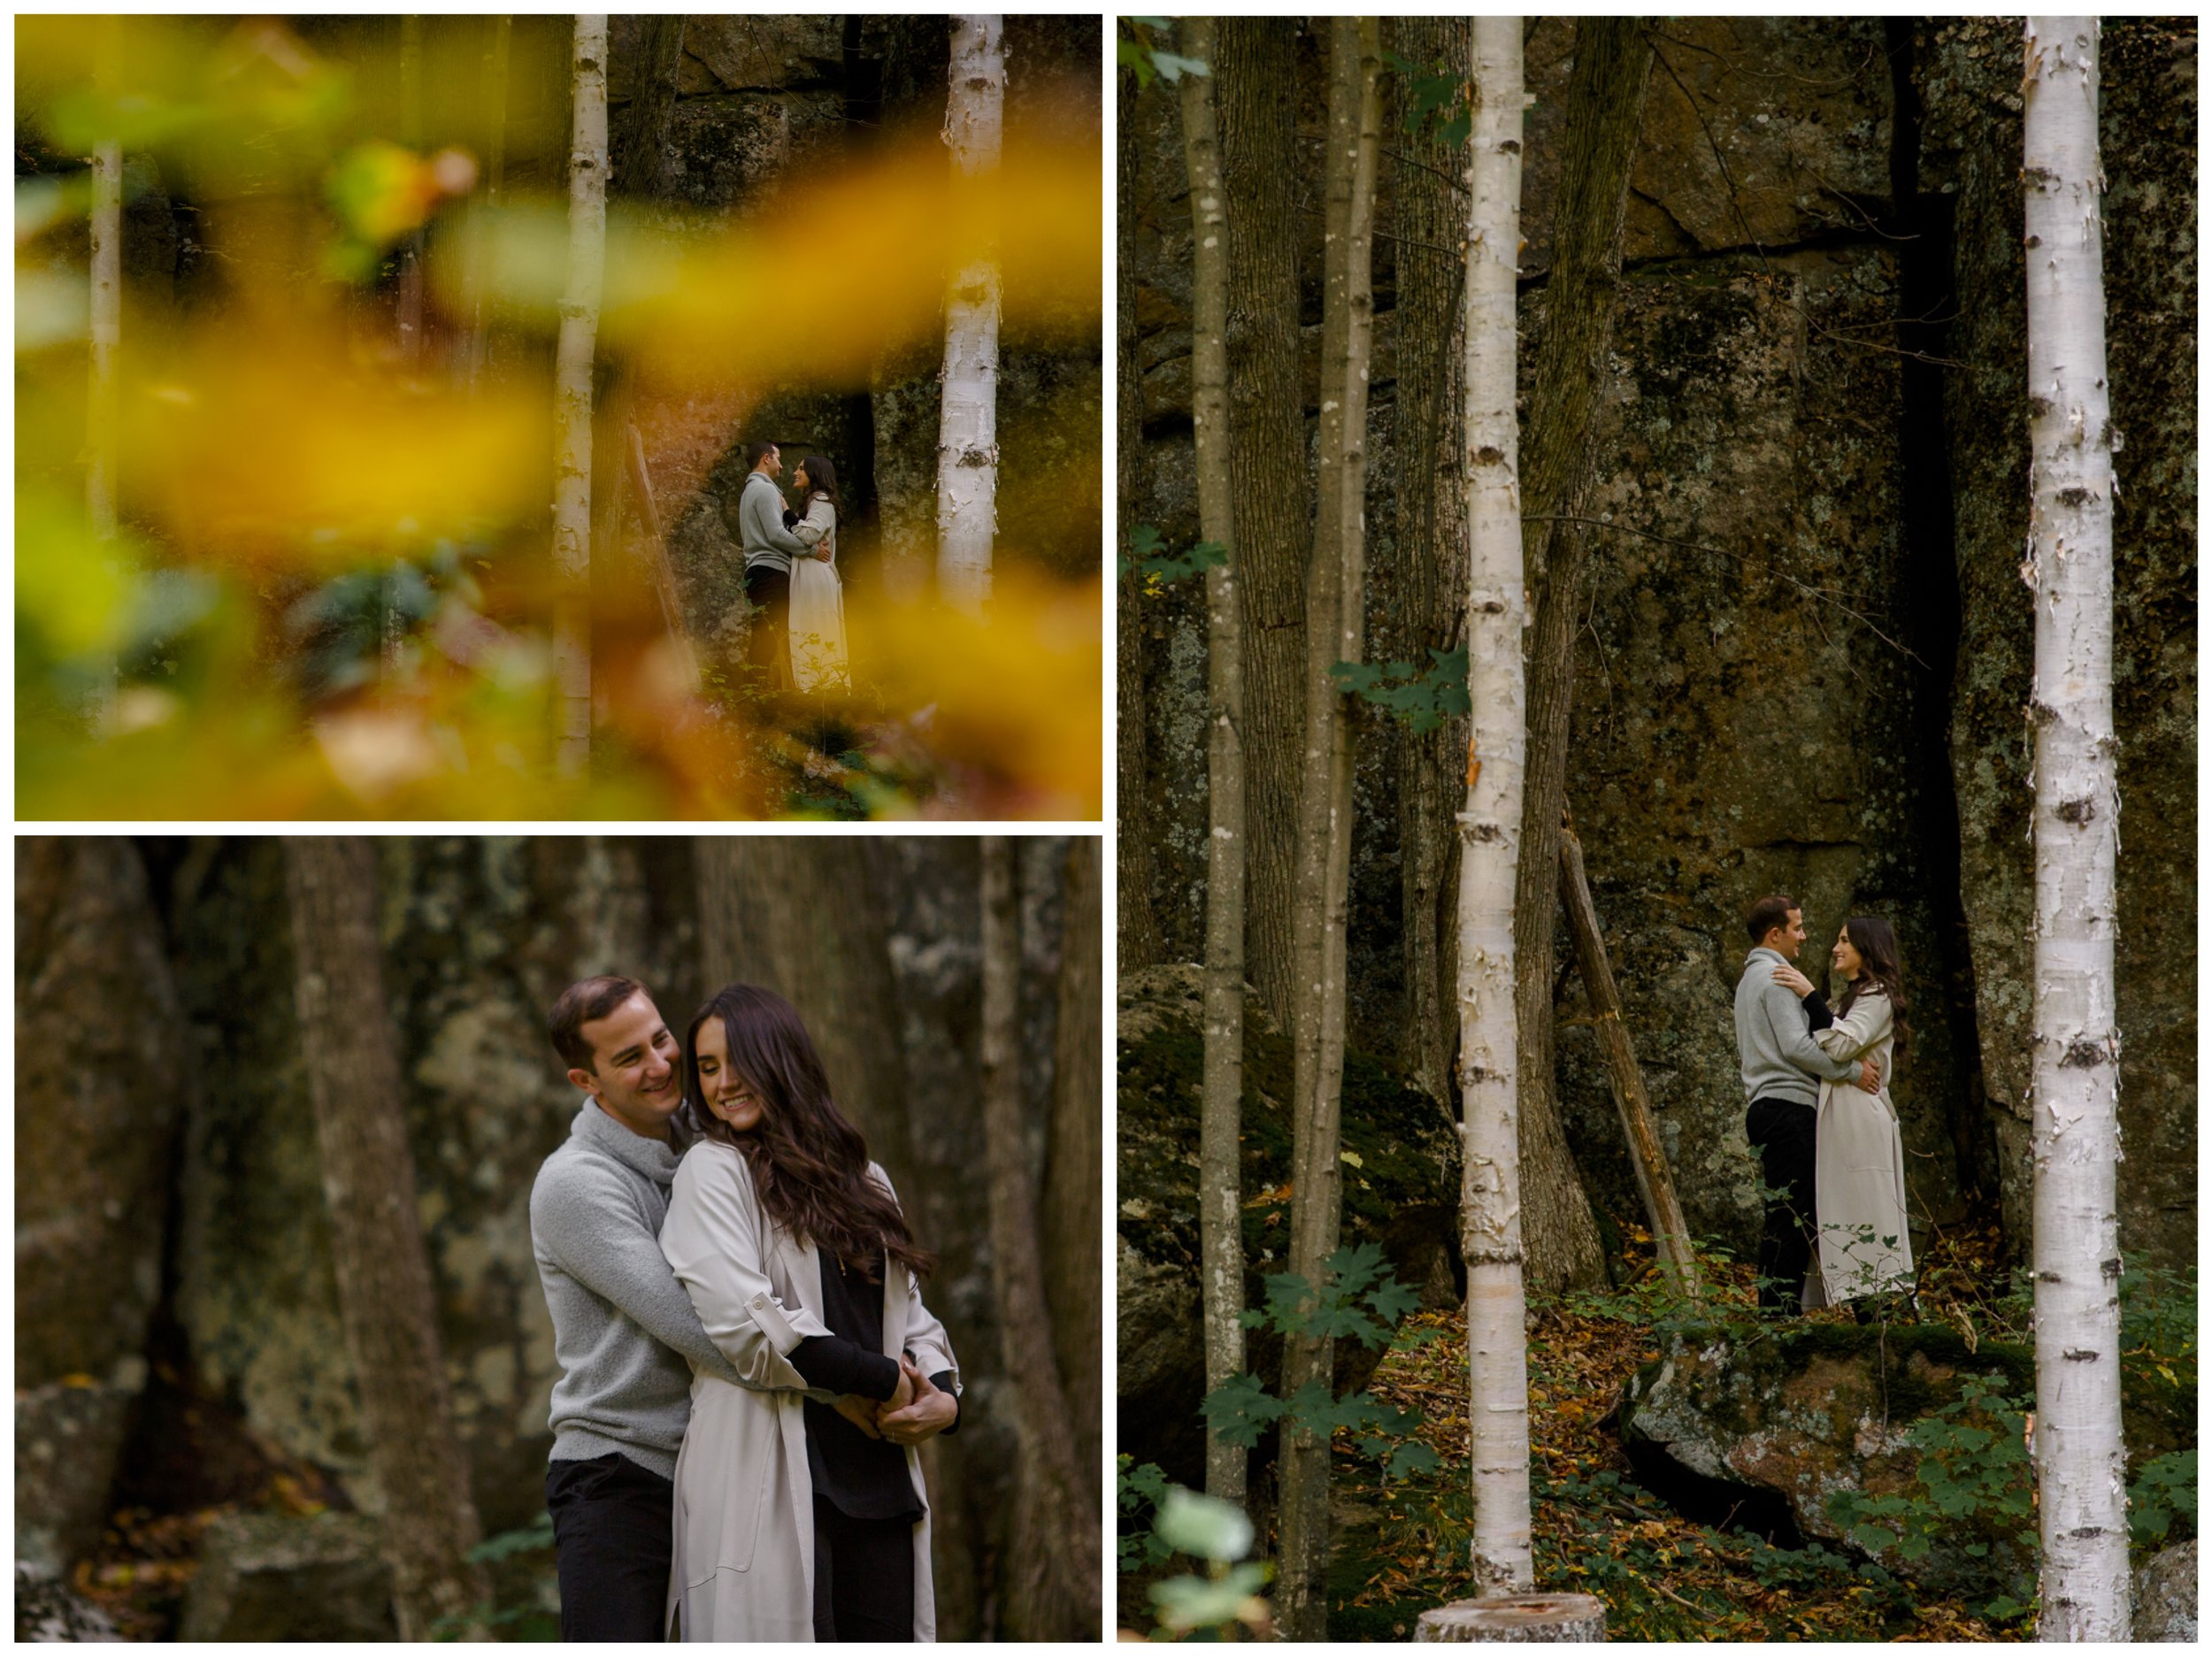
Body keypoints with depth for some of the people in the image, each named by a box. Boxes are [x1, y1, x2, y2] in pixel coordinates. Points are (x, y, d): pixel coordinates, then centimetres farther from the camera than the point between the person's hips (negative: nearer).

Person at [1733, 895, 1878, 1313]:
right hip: (1787, 1106, -11)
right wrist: (1851, 1070, -11)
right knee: (1792, 1217, -12)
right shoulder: (1776, 977, -9)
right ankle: (1780, 1310, -16)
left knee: (1783, 1218, 10)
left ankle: (1775, 1311, 8)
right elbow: (1796, 1045, -18)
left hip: (1765, 1107, 11)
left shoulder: (1750, 978, 24)